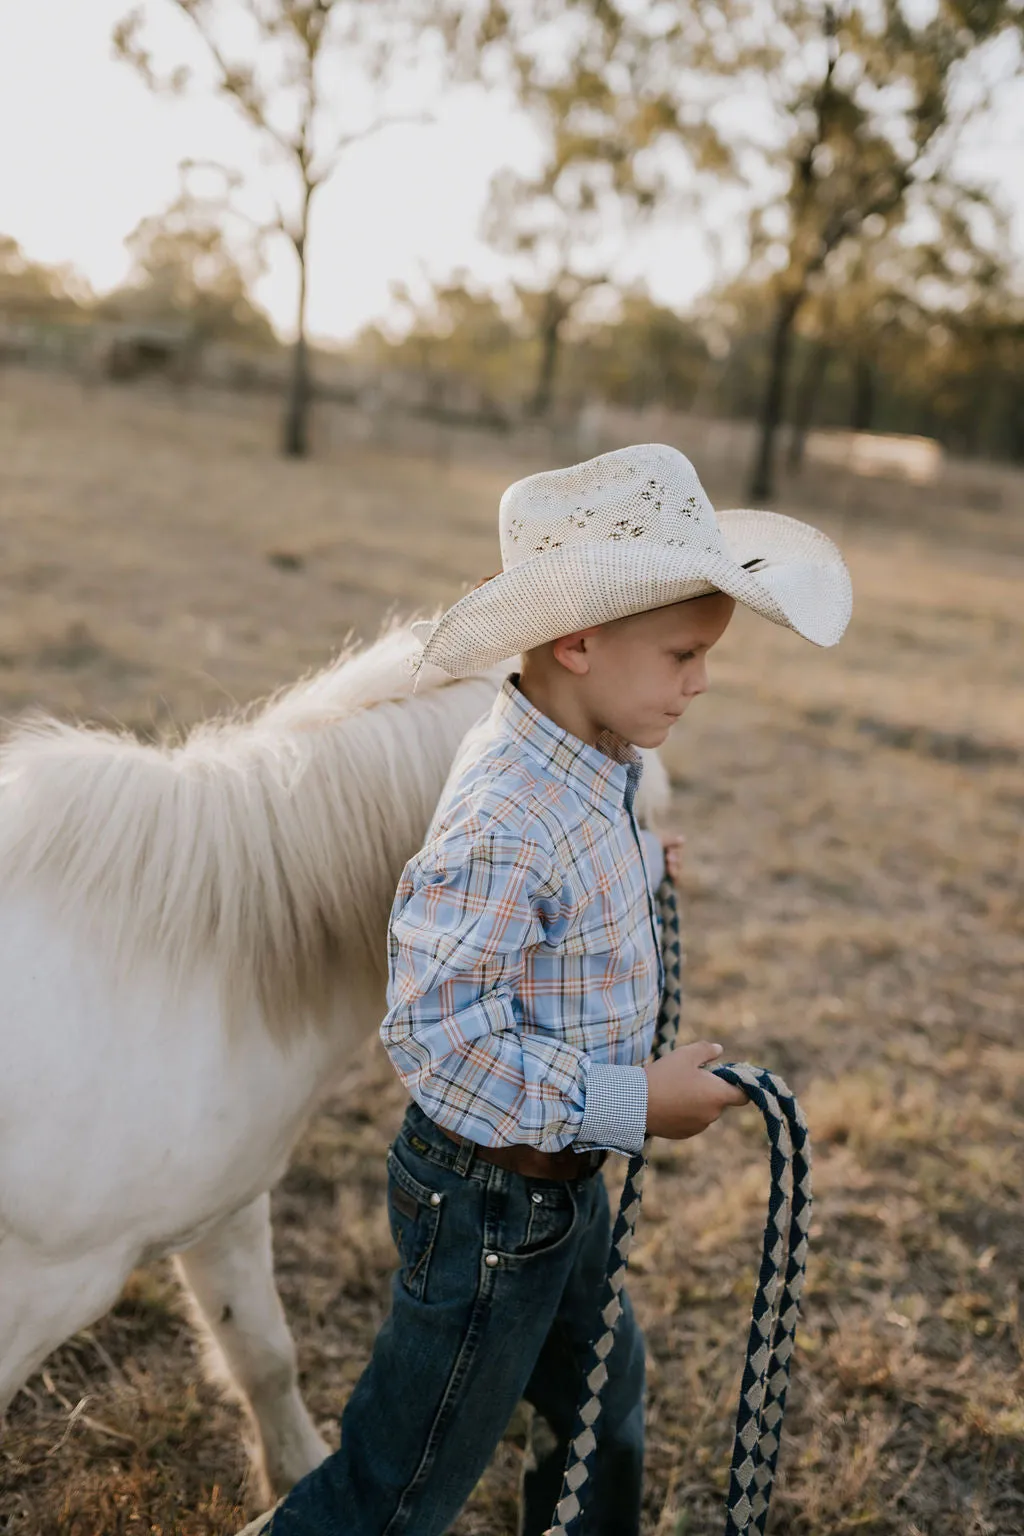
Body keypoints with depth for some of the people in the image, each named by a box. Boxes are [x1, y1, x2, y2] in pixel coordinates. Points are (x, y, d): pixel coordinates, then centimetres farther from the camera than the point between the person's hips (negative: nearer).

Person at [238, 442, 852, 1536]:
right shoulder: (505, 823, -31)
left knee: (602, 1402, 30)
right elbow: (435, 1028, -33)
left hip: (563, 1182, 9)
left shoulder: (583, 768, -1)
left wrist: (635, 870, 4)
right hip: (488, 1206, -9)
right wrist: (632, 1104, -27)